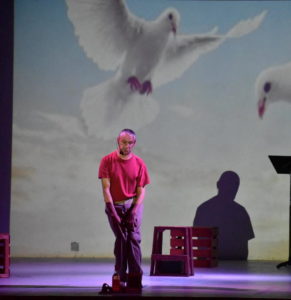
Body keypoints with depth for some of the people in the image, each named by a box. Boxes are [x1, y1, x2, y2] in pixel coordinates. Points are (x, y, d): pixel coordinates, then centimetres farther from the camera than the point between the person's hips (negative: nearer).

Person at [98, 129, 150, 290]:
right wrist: (113, 212, -13)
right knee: (121, 239, -11)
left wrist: (134, 212, -12)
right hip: (114, 205, 0)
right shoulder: (107, 161, -2)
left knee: (134, 237, -14)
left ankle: (135, 277, -15)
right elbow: (106, 188, -6)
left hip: (133, 204, 0)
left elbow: (141, 191, 0)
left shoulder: (139, 163, 1)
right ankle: (121, 276, -5)